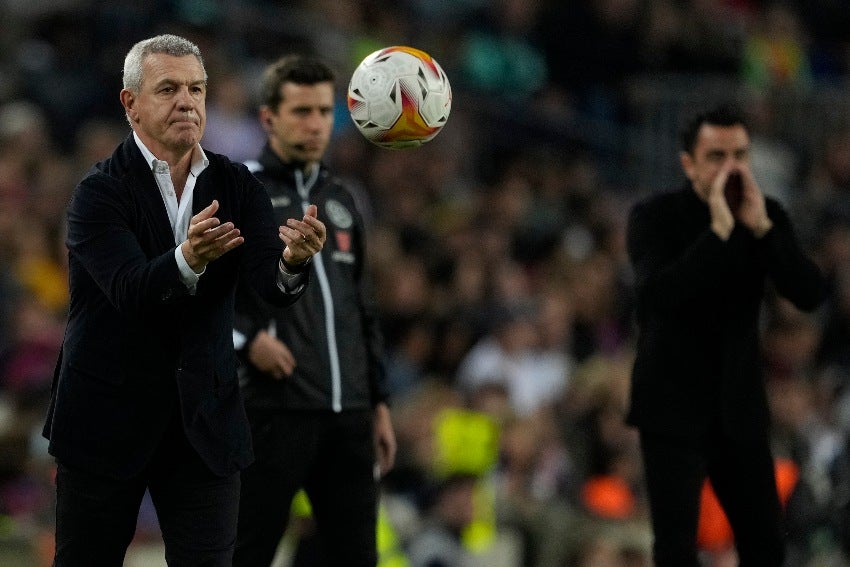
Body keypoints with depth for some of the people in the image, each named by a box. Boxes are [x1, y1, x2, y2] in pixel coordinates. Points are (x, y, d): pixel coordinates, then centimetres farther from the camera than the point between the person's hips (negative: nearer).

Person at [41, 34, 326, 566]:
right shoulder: (101, 190, -10)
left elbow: (273, 284, -12)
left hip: (205, 419, 3)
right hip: (108, 417, -3)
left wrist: (294, 259, -36)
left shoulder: (237, 186, 2)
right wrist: (188, 259, -45)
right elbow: (129, 289, -25)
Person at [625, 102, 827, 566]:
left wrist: (760, 226, -20)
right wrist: (719, 228, -28)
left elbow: (811, 295, -10)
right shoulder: (653, 216, -9)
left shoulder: (768, 216, 1)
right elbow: (660, 295, -26)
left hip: (740, 406, 4)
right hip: (673, 405, -4)